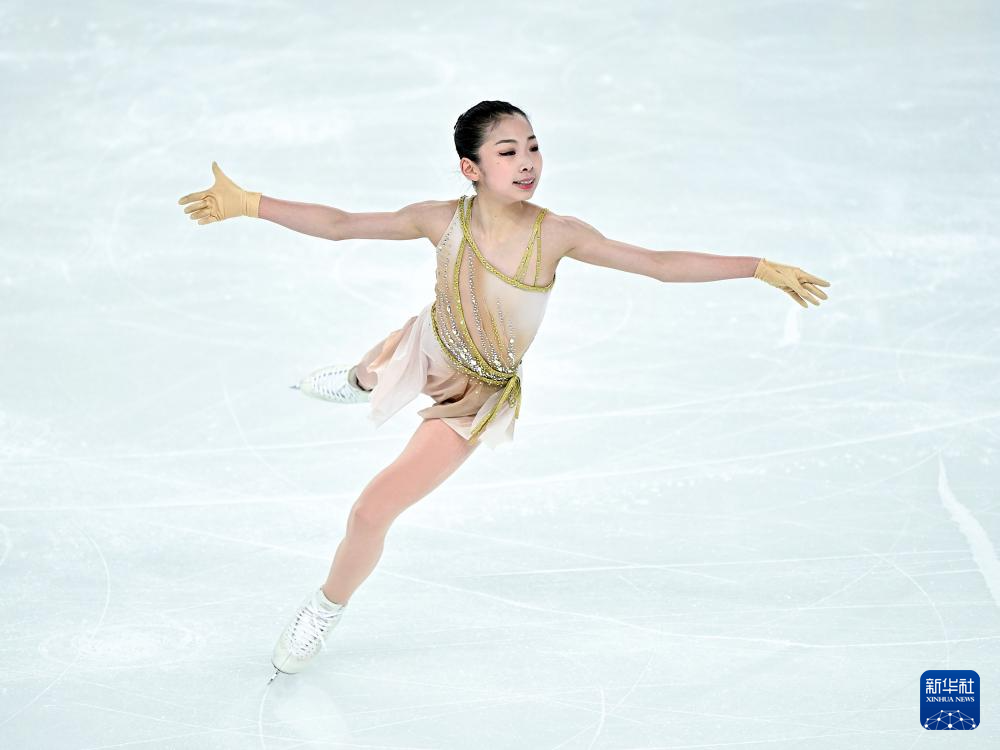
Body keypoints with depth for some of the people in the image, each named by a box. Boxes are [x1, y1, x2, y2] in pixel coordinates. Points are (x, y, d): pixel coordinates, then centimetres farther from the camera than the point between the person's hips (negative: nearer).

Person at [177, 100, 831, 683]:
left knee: (372, 512, -6)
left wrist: (759, 267, -28)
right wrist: (250, 204, -25)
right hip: (427, 350, 3)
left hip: (475, 396, -2)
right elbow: (340, 224, -16)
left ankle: (326, 611, 23)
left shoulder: (555, 234, -27)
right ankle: (359, 381, 78)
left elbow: (660, 263, -24)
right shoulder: (444, 220, -22)